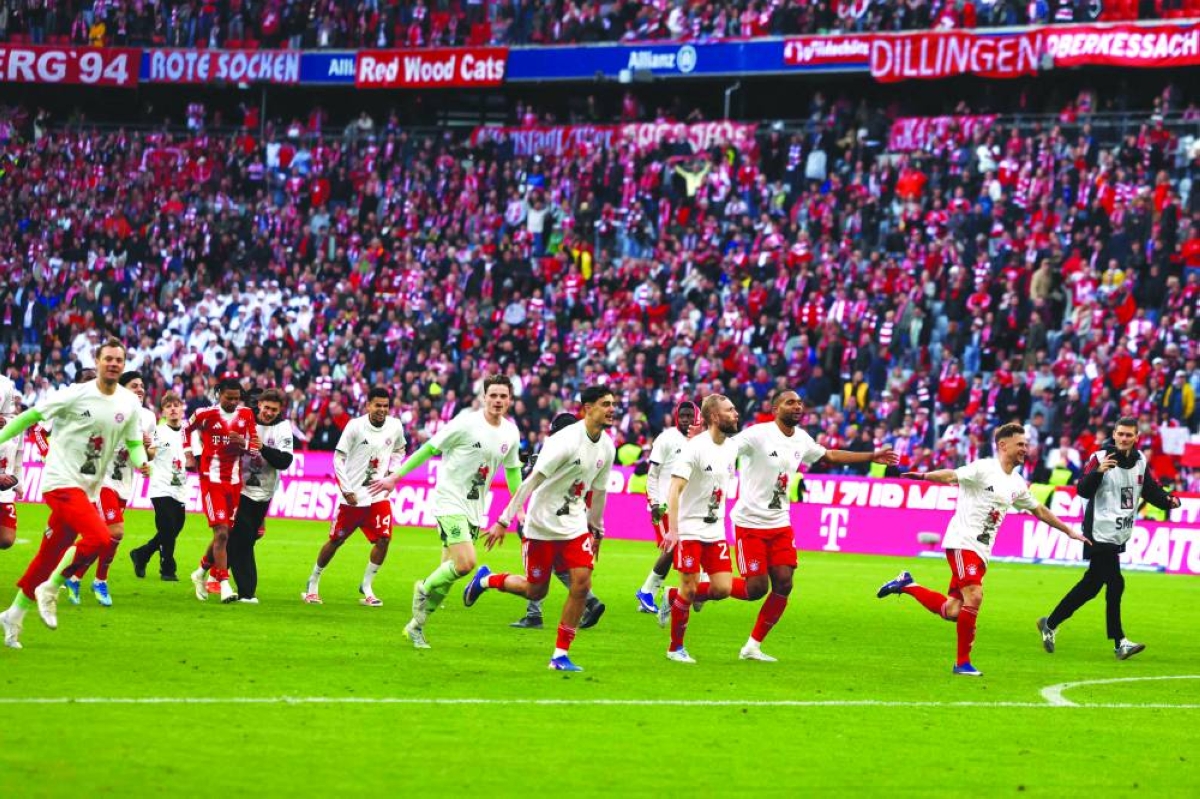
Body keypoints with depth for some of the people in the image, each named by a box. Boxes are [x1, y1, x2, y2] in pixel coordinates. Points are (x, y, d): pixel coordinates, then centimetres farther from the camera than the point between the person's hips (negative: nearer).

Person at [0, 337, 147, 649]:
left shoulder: (129, 403, 6)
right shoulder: (76, 394, -10)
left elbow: (134, 444, 16)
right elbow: (31, 416, -2)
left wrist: (141, 461, -6)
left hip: (89, 490, 6)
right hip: (61, 481, -6)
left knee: (51, 554, 10)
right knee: (99, 538, -24)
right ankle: (50, 589, -7)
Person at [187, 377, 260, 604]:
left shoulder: (246, 414, 2)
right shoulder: (206, 414, -8)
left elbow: (254, 444, 7)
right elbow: (189, 430, 11)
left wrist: (244, 443, -13)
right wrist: (195, 453, 5)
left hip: (234, 482, 5)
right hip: (211, 481, -5)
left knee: (225, 534, 10)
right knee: (221, 533, -14)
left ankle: (201, 572, 33)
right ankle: (224, 586, -13)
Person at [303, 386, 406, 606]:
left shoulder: (395, 427, -1)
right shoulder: (355, 426, -13)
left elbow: (399, 450, 21)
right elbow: (338, 459, -9)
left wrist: (392, 472, 6)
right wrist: (347, 491, -13)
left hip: (378, 495, 3)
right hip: (353, 497, -3)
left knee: (383, 539, -11)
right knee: (336, 540, 5)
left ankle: (367, 587, 4)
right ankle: (313, 583, 23)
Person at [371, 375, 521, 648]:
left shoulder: (511, 433, 4)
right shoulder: (466, 423, -14)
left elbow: (512, 470, 21)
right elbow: (429, 448, -7)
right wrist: (395, 476, -7)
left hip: (475, 510, 6)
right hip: (450, 503, -6)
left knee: (449, 572, 6)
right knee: (466, 563, -22)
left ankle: (416, 626, 20)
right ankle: (424, 588, 6)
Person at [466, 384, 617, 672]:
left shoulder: (607, 448, 1)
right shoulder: (566, 441, -22)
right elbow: (532, 481, -20)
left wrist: (595, 529, 22)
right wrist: (504, 521, -20)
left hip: (575, 526, 6)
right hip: (542, 526, -6)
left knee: (581, 583, -10)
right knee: (535, 591, 5)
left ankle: (561, 655, -1)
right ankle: (486, 579, 34)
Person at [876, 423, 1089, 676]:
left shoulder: (1017, 484, 16)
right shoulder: (984, 468, -7)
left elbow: (1039, 511, 29)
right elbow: (952, 476, -21)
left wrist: (1068, 531, 33)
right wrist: (924, 476, -39)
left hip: (981, 551, 7)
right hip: (962, 542, -7)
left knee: (952, 611, -1)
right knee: (974, 597, -20)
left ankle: (907, 585, 19)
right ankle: (963, 662, -9)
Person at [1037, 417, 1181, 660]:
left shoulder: (1140, 462, 9)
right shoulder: (1101, 458, -10)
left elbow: (1152, 491, 13)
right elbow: (1083, 490, -18)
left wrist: (1168, 501, -8)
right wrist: (1098, 471, -37)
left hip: (1119, 536, 7)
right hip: (1101, 533, -7)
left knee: (1090, 585, 11)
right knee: (1115, 584, -11)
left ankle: (1051, 624, 20)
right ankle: (1119, 643, -4)